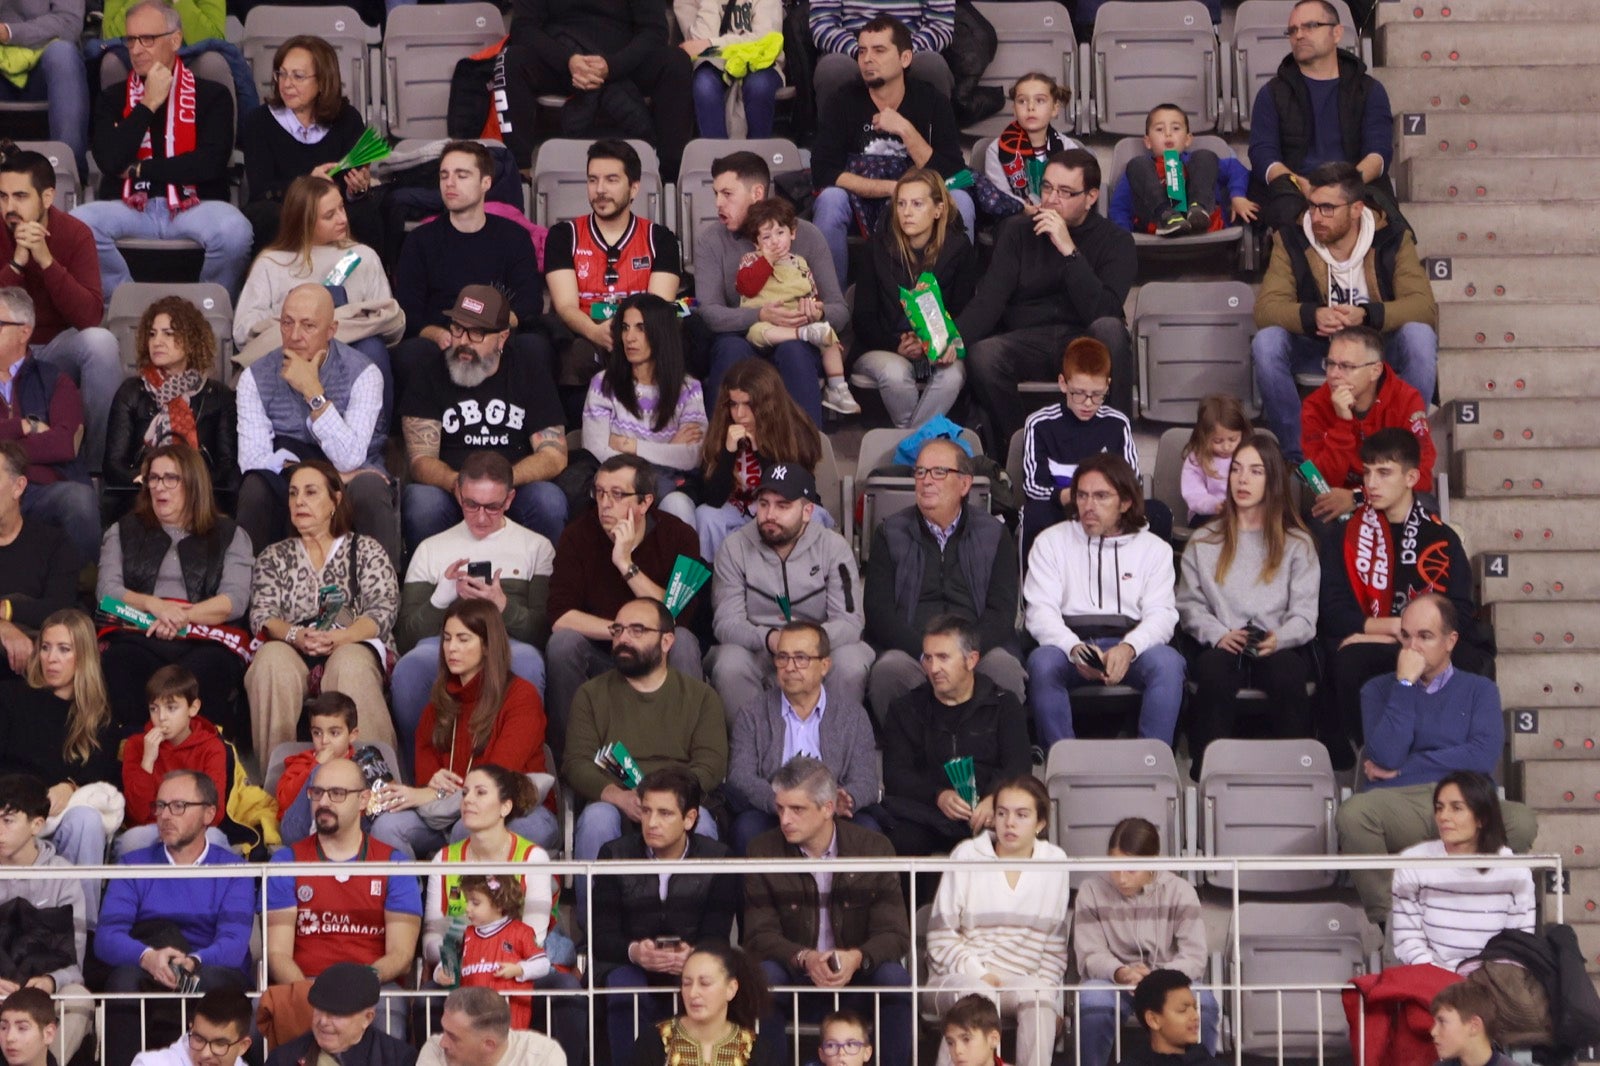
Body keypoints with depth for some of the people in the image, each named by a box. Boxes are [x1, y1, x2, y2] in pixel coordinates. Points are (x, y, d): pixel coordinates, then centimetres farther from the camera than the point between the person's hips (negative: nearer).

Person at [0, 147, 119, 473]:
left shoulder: (75, 234, -13)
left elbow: (91, 316, -24)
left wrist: (46, 260, -33)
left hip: (58, 349, 1)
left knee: (101, 341, -31)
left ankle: (100, 466, -20)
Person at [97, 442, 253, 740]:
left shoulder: (229, 535, 20)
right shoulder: (124, 531, 27)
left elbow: (235, 600, 4)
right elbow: (107, 590, 11)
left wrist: (181, 617, -12)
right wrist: (154, 605, -9)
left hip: (204, 640, -1)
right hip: (137, 637, 1)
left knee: (202, 672, -39)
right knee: (119, 664, -37)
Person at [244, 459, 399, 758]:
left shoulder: (366, 551, 18)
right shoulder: (273, 557, 25)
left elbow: (382, 611, 2)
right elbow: (261, 615, 9)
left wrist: (337, 638, -18)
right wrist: (296, 637, -16)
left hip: (353, 647, -2)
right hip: (291, 652, 2)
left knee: (349, 664, -38)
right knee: (272, 659, -35)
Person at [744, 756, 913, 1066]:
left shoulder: (874, 848, -5)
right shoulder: (763, 851, -4)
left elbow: (895, 934, -10)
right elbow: (759, 935, -9)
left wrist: (856, 958, -32)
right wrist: (804, 958, -30)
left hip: (858, 973, 0)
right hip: (795, 976, 0)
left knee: (895, 979, -30)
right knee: (764, 975, -31)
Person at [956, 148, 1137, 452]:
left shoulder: (1115, 240, 2)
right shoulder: (1017, 230, 9)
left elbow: (1102, 312, -15)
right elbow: (989, 299, -4)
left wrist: (1069, 250, -21)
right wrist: (954, 339, -23)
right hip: (1025, 343, 1)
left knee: (1110, 329, -35)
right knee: (981, 354, -31)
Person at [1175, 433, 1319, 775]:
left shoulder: (1297, 544, 17)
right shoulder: (1203, 543, 21)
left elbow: (1304, 615, 6)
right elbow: (1189, 605, 11)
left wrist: (1278, 639, -16)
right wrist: (1219, 634, -10)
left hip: (1280, 648, 0)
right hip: (1223, 647, 0)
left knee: (1286, 672, -36)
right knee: (1214, 671, -36)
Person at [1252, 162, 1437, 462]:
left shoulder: (1391, 239, -9)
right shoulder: (1292, 240, -8)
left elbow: (1424, 305, -20)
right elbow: (1266, 308, -17)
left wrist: (1365, 315, -38)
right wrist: (1312, 316, -39)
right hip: (1315, 350, 1)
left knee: (1420, 336, -31)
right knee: (1266, 342, -29)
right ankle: (1296, 455, -19)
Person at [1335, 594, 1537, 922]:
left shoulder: (1479, 690, 18)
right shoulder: (1379, 689, 17)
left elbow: (1483, 757, -2)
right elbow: (1387, 756, -2)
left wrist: (1402, 769, -2)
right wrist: (1405, 683, -1)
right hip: (1399, 804, 0)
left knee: (1520, 821, -33)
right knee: (1352, 813, -36)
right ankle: (1385, 919, -21)